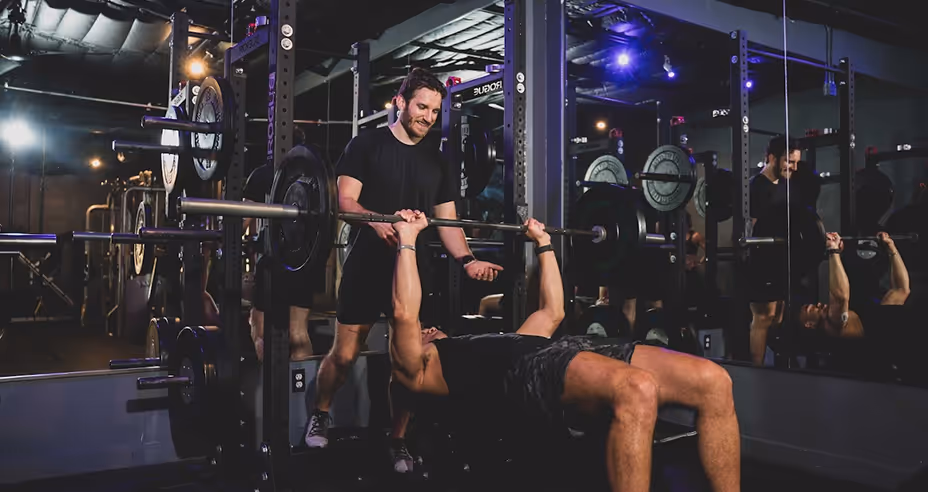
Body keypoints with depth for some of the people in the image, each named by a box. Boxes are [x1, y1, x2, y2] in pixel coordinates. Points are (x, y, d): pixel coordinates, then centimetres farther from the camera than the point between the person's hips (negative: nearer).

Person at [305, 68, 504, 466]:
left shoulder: (437, 161, 13)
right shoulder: (367, 144, 1)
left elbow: (447, 221, 11)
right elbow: (346, 201, -8)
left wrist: (466, 260, -7)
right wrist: (376, 222, -29)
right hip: (367, 266, -3)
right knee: (345, 354, 0)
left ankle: (398, 441, 19)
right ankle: (319, 414, 29)